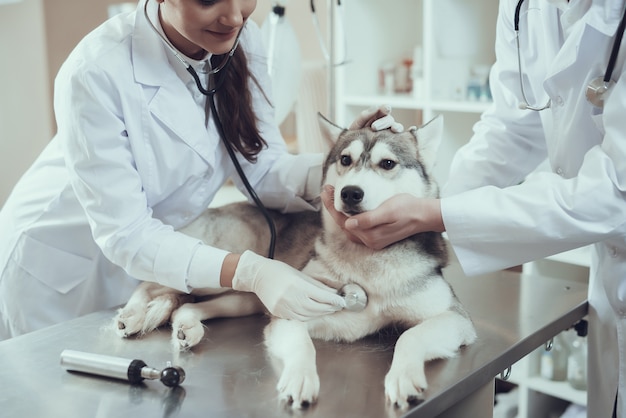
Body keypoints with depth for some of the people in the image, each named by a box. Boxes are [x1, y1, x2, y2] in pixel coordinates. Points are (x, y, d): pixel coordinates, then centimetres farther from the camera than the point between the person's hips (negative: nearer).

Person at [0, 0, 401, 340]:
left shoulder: (243, 40, -15)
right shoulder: (96, 73, -32)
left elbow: (262, 171, -12)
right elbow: (125, 233, -30)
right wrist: (248, 272, -43)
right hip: (60, 267, -4)